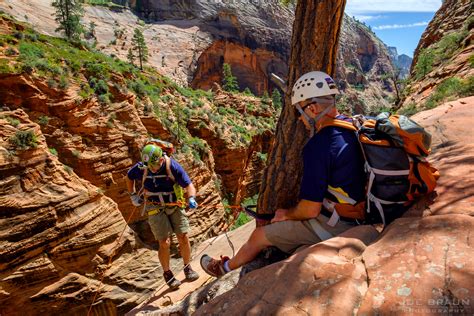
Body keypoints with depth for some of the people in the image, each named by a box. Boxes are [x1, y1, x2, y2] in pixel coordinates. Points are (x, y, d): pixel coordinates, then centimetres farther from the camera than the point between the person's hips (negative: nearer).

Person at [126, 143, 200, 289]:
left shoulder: (173, 166, -19)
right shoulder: (141, 168, -13)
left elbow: (188, 185, -19)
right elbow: (129, 177, 10)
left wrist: (191, 198, -38)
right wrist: (133, 195, 7)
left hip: (175, 206, 0)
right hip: (156, 209, 0)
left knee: (183, 237, -2)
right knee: (164, 242, -6)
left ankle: (188, 268, 21)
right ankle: (167, 273, 17)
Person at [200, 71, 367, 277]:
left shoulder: (318, 147, -27)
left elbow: (310, 209, -24)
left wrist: (286, 214, -3)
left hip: (331, 225, -8)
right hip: (359, 216, 9)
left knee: (259, 236, 8)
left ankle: (225, 267, 32)